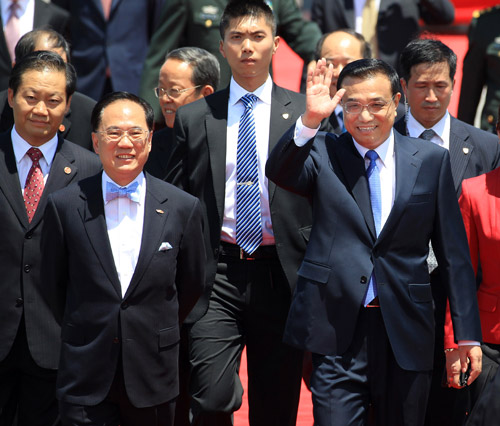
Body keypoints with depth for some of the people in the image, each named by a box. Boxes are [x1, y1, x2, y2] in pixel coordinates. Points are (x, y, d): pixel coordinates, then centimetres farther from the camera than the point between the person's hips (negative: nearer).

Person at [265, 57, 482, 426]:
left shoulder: (431, 160, 6)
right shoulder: (323, 153, 4)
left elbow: (454, 253, 6)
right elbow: (279, 173, -18)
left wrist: (468, 335, 3)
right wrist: (310, 120, -34)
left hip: (406, 332, 2)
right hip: (337, 328, -1)